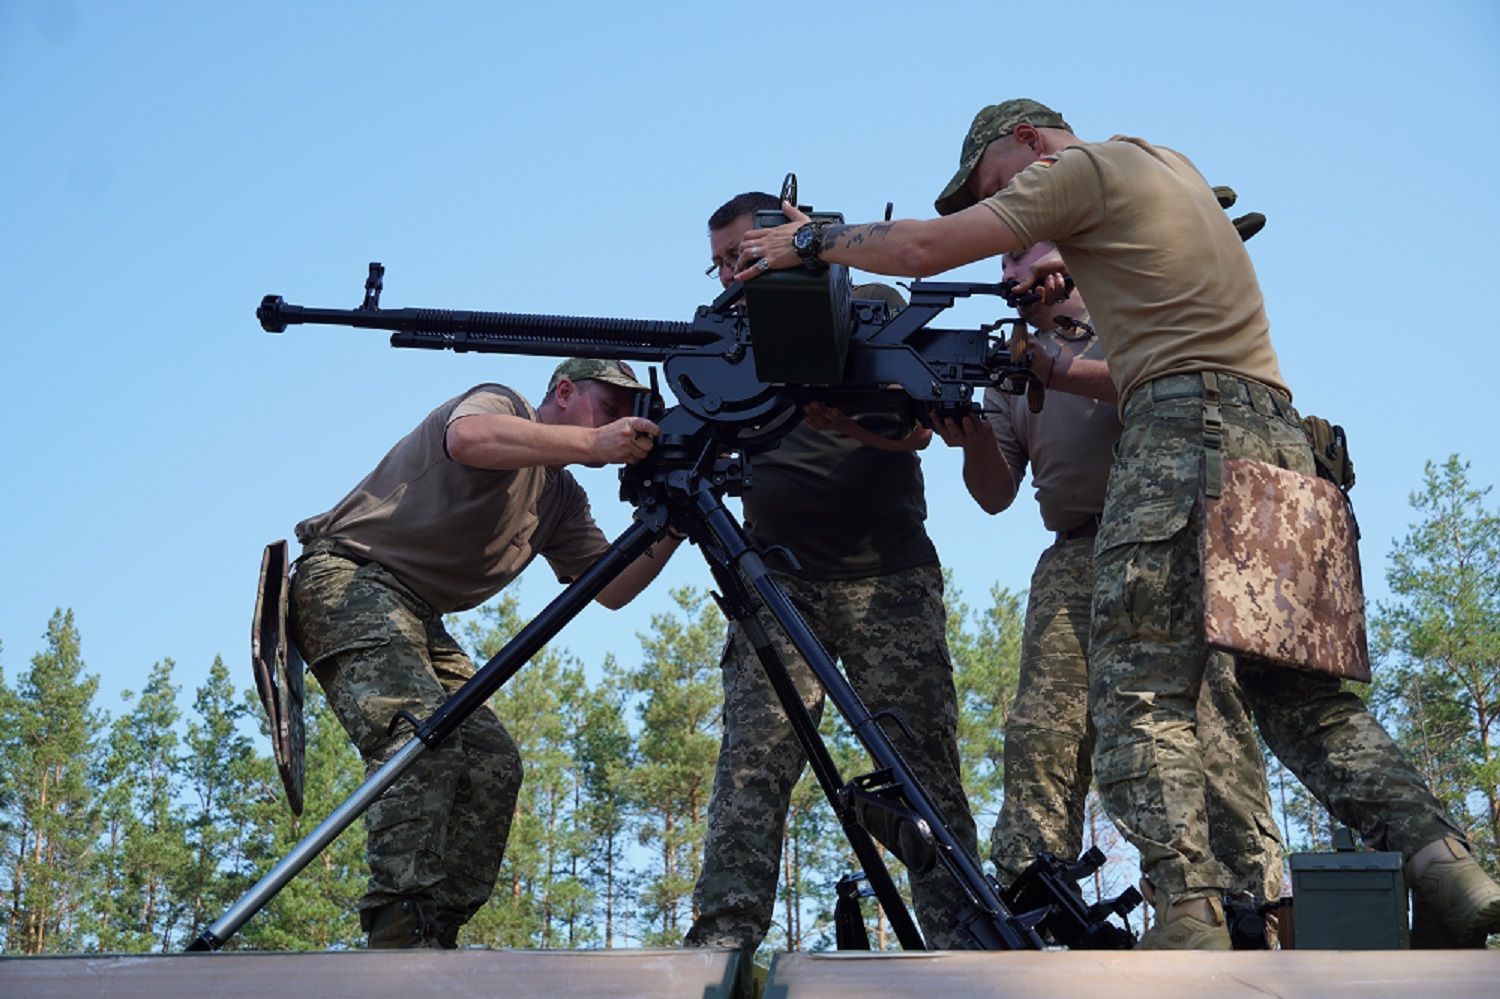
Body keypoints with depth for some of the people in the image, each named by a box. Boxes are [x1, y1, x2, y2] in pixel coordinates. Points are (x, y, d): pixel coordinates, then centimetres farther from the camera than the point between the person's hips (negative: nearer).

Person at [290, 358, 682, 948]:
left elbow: (611, 589, 10)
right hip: (349, 579, -9)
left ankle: (434, 933, -6)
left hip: (419, 619, 9)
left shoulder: (561, 498, 19)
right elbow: (468, 438, -30)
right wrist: (591, 444, -35)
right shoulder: (501, 405, -4)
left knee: (493, 762, -6)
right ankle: (400, 930, -35)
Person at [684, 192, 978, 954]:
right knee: (754, 756, -13)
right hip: (779, 581, 2)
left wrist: (818, 410, -28)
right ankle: (723, 938, -20)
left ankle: (962, 941, -7)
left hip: (887, 577, -2)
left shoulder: (874, 308, 6)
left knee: (924, 765, -8)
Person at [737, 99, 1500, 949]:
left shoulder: (1082, 168, 5)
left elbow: (925, 248, 0)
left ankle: (1190, 920, -21)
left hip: (1189, 432, -8)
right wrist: (1054, 368, 26)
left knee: (1142, 688, -11)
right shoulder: (1172, 171, 31)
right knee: (1303, 695, 7)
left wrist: (811, 241, 13)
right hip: (1278, 433, 8)